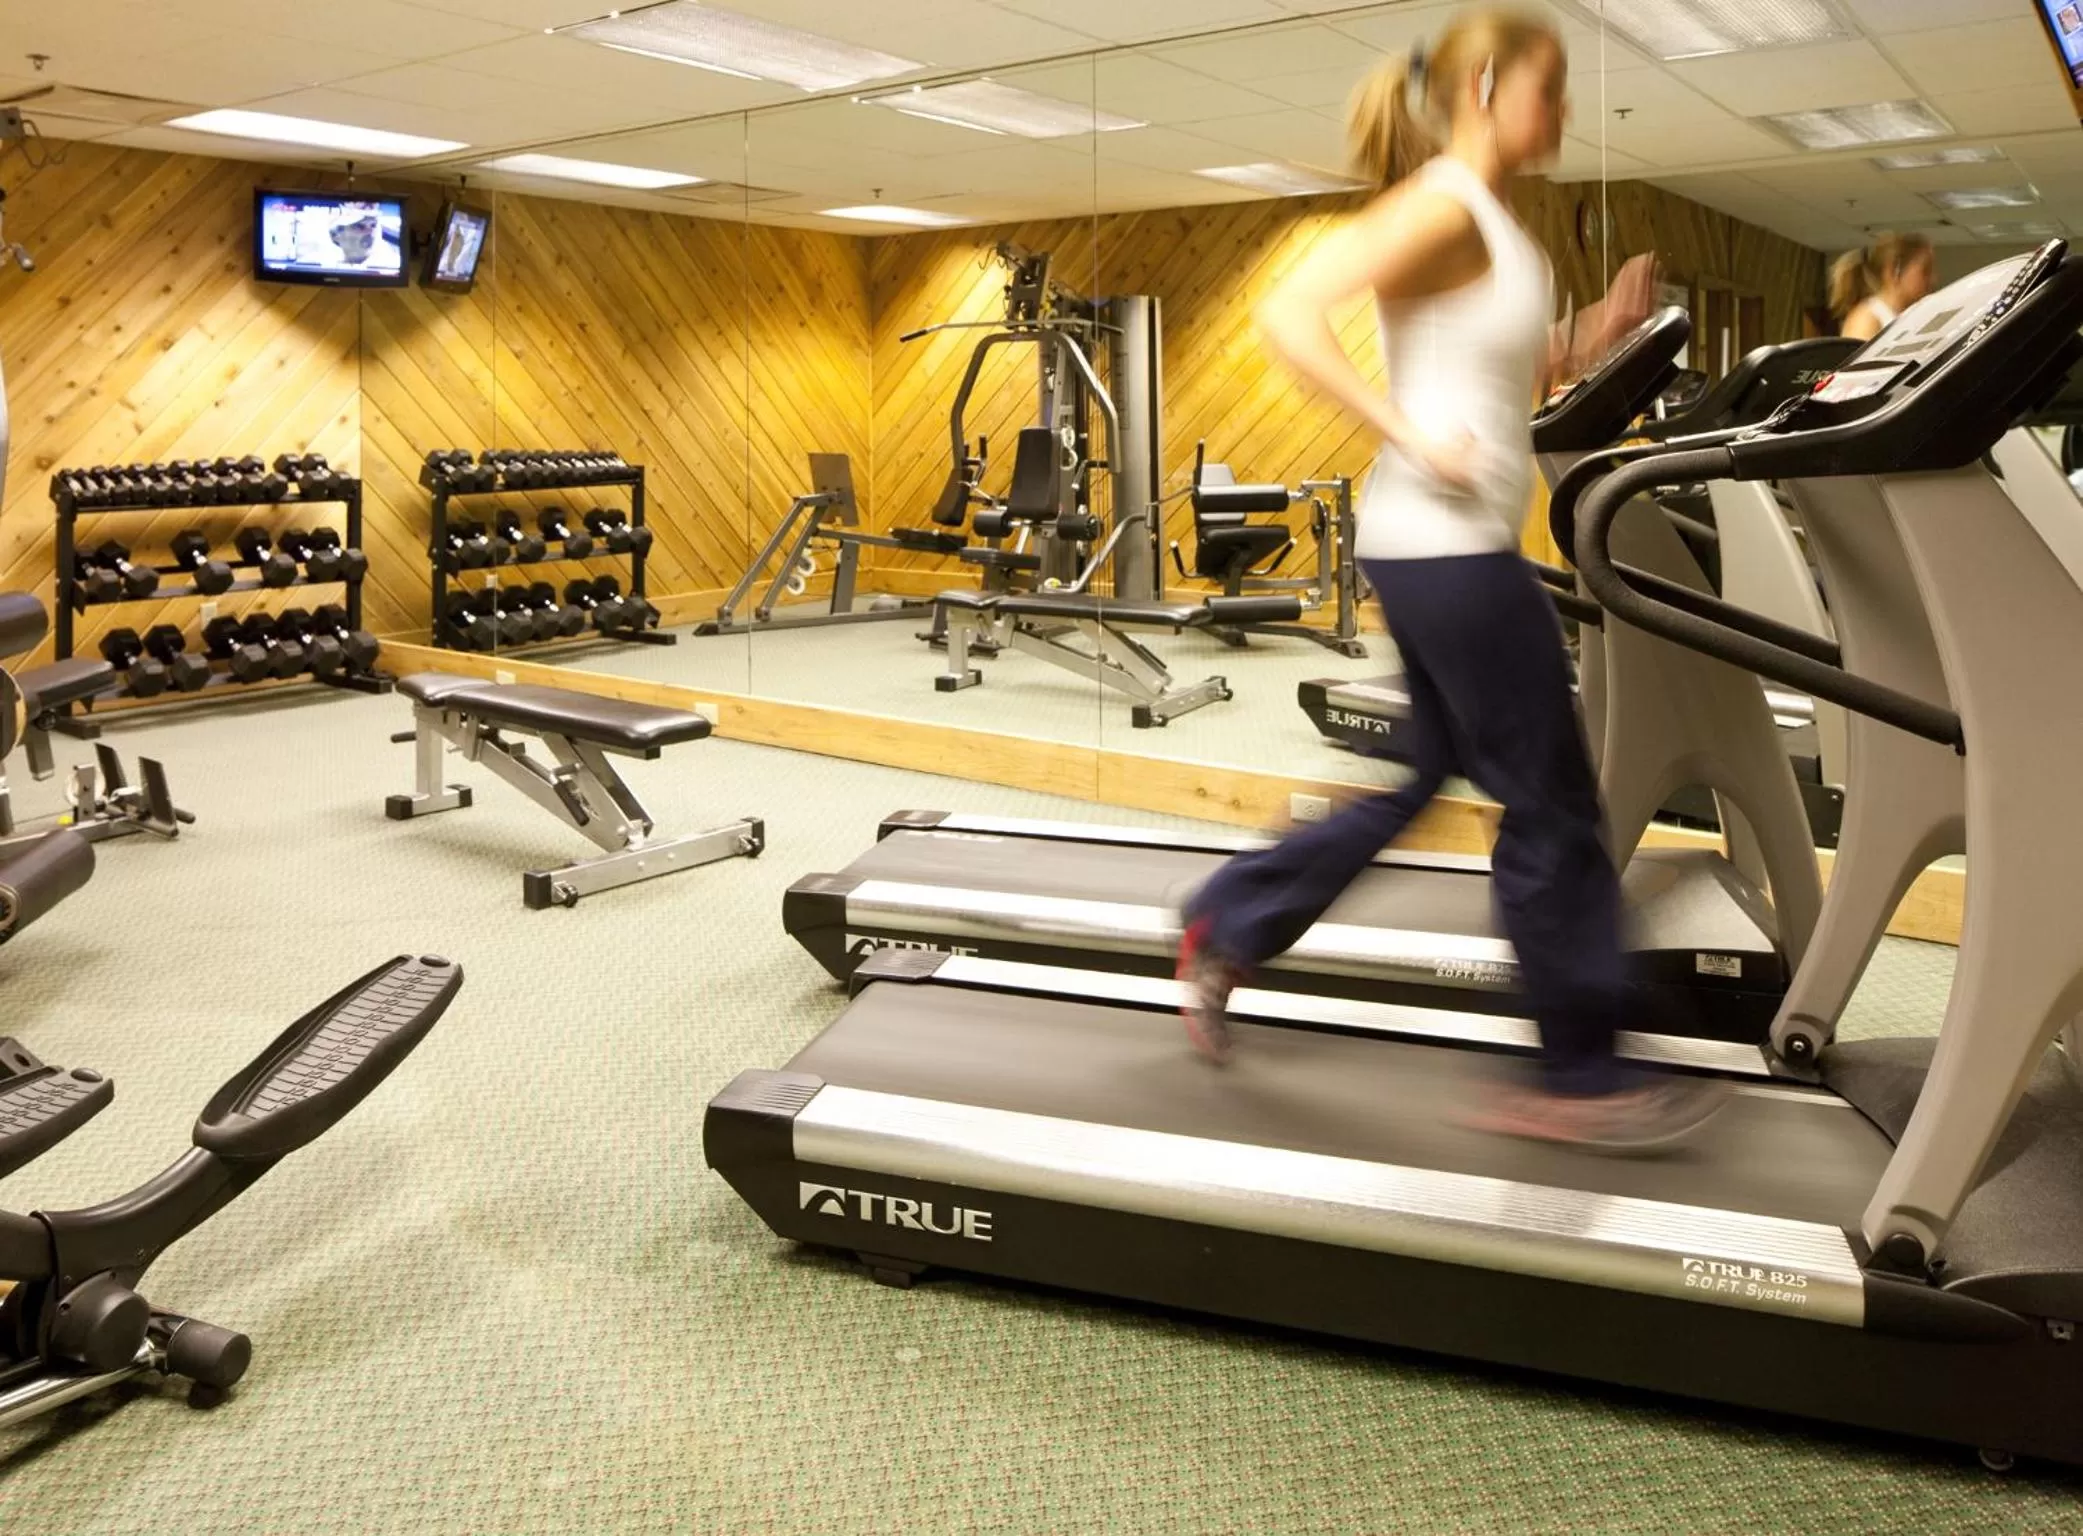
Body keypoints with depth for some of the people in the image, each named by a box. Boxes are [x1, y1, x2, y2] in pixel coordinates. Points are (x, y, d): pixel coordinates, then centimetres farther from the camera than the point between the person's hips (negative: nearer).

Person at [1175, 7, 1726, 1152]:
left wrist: (1596, 336, 7)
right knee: (1551, 805, -1)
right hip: (1445, 547, -10)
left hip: (1447, 548, 10)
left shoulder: (1488, 221, 16)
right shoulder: (1444, 205, -13)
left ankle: (1226, 931, 25)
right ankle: (1576, 1075, 13)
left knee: (1425, 778, 18)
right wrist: (1412, 437, -24)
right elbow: (1290, 315, -24)